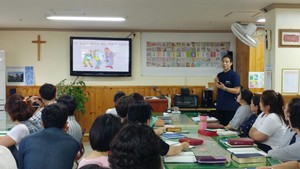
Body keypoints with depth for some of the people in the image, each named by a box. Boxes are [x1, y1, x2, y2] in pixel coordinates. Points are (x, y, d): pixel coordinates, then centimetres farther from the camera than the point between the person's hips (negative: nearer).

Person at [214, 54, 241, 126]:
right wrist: (216, 84, -4)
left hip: (231, 107, -6)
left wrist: (224, 88, -23)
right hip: (220, 106, 6)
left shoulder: (234, 75, -7)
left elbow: (237, 90, -13)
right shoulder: (219, 75, 11)